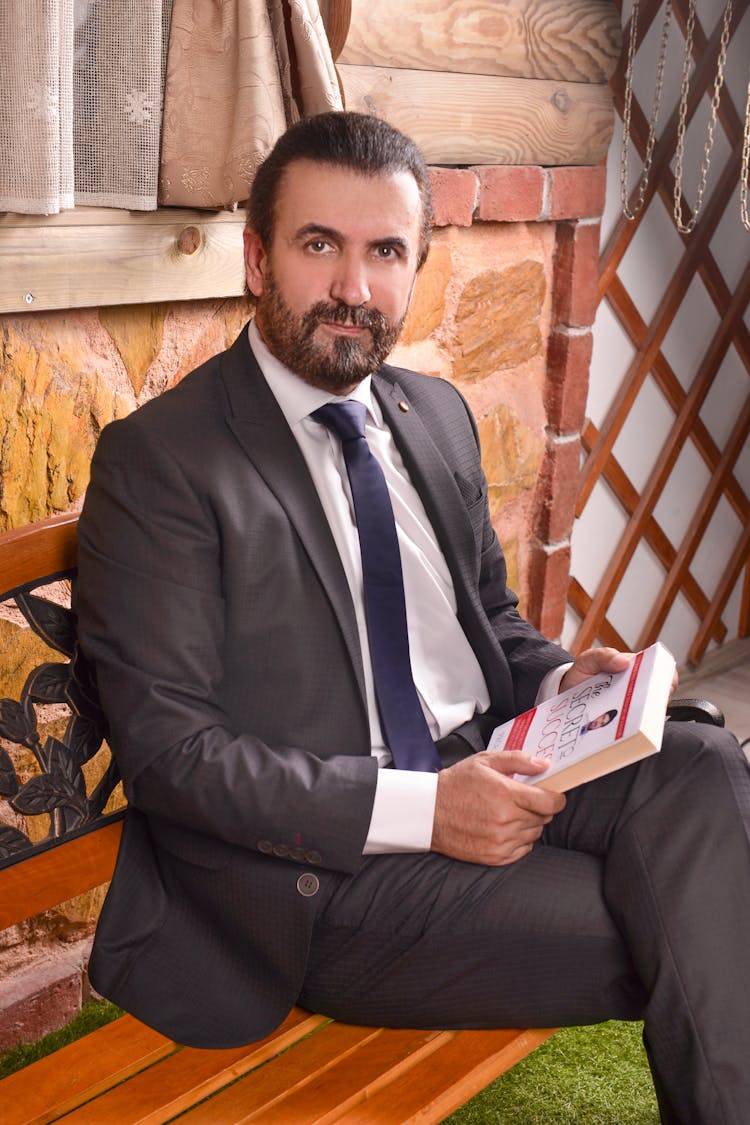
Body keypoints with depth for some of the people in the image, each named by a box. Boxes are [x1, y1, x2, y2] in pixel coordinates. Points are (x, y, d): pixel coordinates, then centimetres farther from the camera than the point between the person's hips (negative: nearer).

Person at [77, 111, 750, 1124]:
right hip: (318, 869, -6)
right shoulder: (159, 460, -9)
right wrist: (417, 809, -21)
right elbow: (168, 749, -14)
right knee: (667, 944, -23)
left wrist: (558, 679, -1)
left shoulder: (438, 415, 14)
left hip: (484, 776, 7)